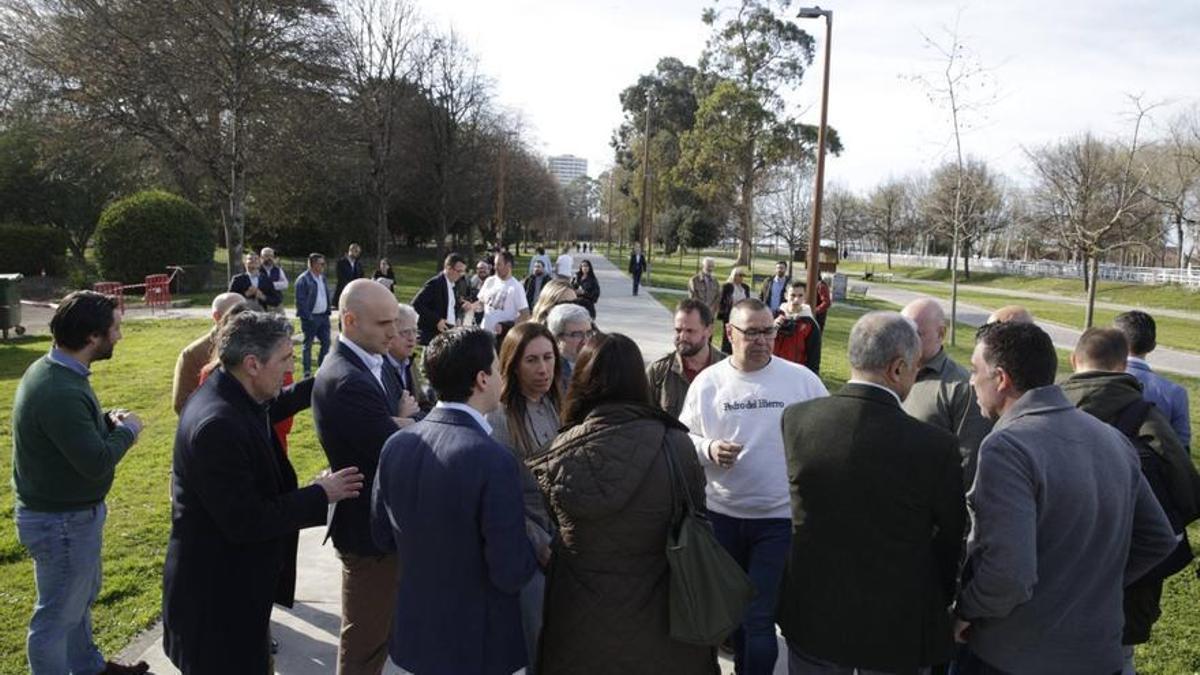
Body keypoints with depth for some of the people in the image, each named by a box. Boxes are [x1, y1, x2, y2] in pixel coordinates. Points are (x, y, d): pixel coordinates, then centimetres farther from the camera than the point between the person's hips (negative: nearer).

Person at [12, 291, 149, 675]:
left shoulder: (52, 370, 1)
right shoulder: (59, 391, -31)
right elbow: (96, 462, -31)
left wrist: (107, 419, -1)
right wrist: (127, 430, -13)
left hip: (70, 511, 11)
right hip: (62, 520, -11)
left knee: (81, 597, 27)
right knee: (58, 615, 7)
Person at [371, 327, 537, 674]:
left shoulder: (396, 444, -8)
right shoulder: (494, 460, -27)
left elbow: (383, 534, 4)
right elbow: (511, 574, -24)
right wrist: (537, 548, -4)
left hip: (414, 629, 5)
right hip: (478, 640, -5)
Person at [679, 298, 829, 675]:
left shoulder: (802, 380, -6)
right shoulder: (707, 382, -2)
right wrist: (708, 449, -17)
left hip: (781, 517, -3)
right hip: (723, 514, 3)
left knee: (760, 618, -3)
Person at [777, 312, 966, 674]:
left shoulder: (795, 418, -13)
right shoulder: (935, 445, -22)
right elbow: (955, 538, -7)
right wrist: (939, 602, 11)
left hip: (812, 613, 3)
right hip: (896, 624, -2)